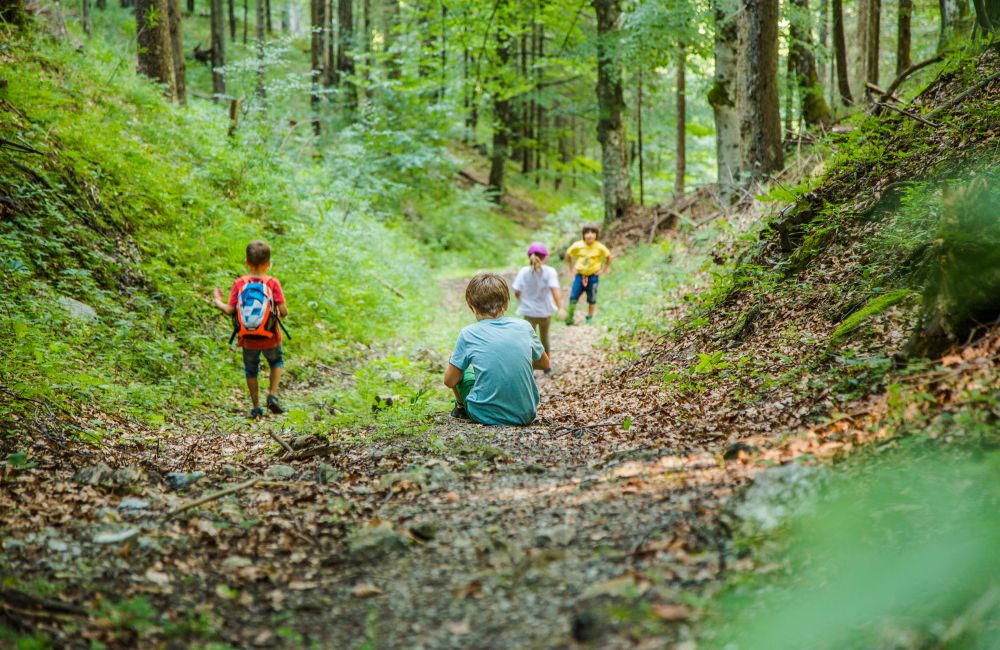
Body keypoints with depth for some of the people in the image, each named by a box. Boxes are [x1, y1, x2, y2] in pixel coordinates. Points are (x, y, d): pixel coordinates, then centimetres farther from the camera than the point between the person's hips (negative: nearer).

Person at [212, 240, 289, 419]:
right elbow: (284, 311, -18)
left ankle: (256, 407, 25)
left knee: (251, 370, 22)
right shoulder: (273, 283, -13)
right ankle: (273, 395, 11)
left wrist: (217, 301, 10)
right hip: (270, 338, -1)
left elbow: (229, 310, -9)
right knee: (276, 362, 27)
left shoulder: (239, 283, -8)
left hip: (248, 339, 1)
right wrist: (281, 313, 6)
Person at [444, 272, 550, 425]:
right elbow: (544, 364, 16)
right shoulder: (524, 327, 0)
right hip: (526, 415, 2)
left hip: (485, 416, -2)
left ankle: (461, 407, 40)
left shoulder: (469, 334, -8)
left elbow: (449, 381, 0)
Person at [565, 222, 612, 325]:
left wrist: (603, 269, 1)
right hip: (579, 275, 0)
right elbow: (568, 255, 8)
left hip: (593, 277, 0)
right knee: (573, 297, -6)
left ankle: (589, 318, 22)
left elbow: (609, 258, 6)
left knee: (592, 299, 9)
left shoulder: (600, 247, -8)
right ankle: (569, 318, 2)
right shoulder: (577, 246, -7)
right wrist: (572, 268, 5)